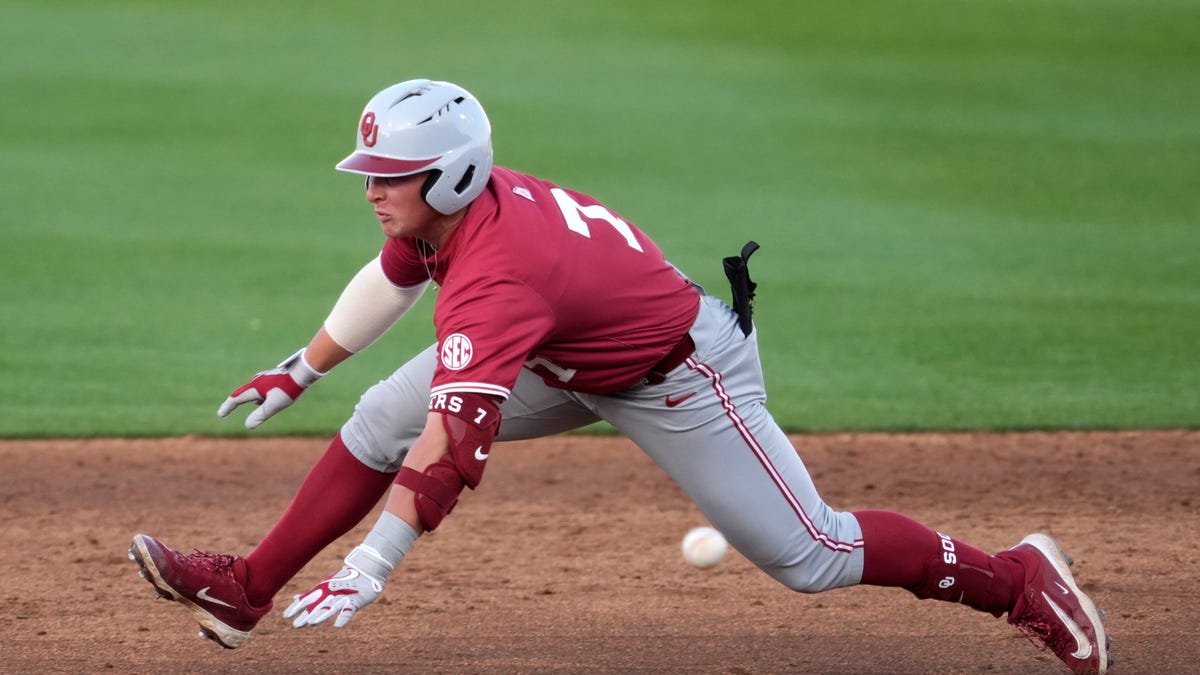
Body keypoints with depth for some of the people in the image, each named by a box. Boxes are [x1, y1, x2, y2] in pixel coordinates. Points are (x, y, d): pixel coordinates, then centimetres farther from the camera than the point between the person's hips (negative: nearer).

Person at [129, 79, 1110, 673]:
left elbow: (455, 445, -46)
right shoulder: (442, 204, -12)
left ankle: (1016, 578, 11)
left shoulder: (495, 277, -39)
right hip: (574, 364, 9)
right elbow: (392, 278, 13)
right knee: (380, 421, -2)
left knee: (810, 554, -6)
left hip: (684, 376, -9)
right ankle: (245, 593, 4)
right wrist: (301, 371, 23)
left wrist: (368, 571, -49)